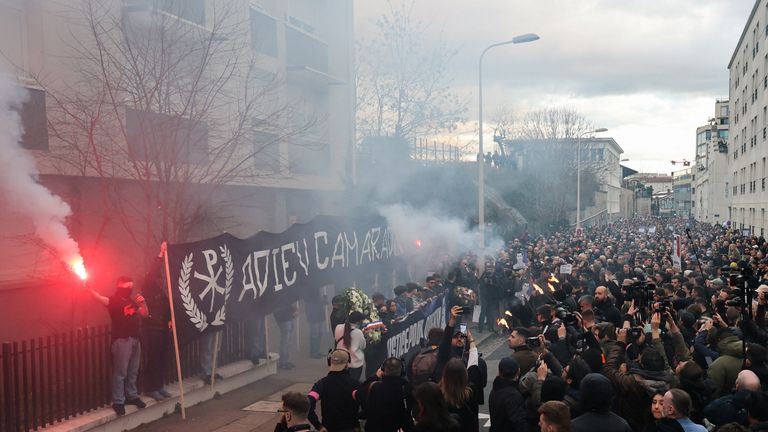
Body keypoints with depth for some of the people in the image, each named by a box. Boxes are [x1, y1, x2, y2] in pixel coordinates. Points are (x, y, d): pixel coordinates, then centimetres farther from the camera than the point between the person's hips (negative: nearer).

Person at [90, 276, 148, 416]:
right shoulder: (114, 300, -5)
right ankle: (118, 402, 1)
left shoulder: (131, 301, 17)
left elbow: (145, 314, 19)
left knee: (133, 371, 15)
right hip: (122, 340, -7)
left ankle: (132, 396, 27)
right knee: (120, 372, -4)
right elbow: (100, 298, -24)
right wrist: (88, 288, -41)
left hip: (135, 339, 7)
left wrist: (143, 302, 1)